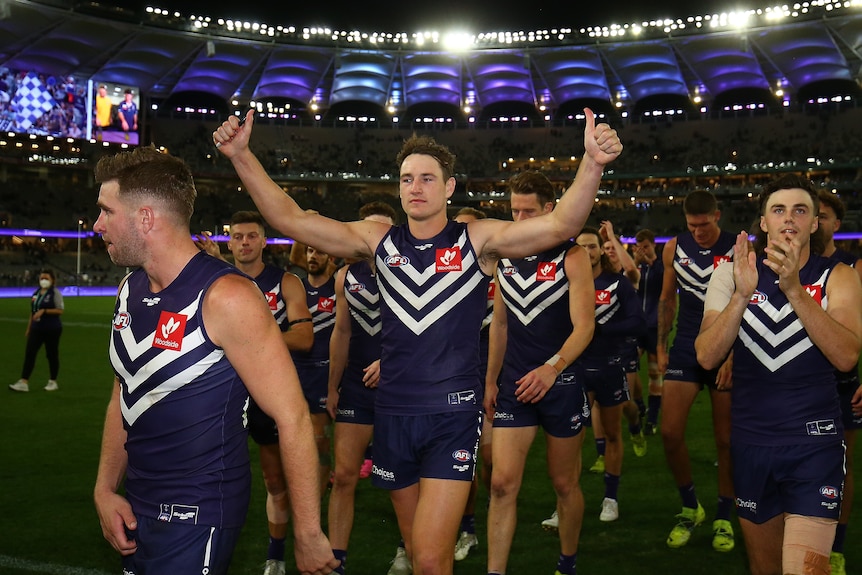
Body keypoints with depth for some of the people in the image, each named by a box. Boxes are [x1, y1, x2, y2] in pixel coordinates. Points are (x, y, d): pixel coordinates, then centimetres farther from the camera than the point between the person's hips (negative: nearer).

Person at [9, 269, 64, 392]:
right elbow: (33, 311, 17)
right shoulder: (36, 292, 11)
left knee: (52, 355, 4)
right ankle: (24, 382, -4)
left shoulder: (55, 293, -8)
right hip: (36, 329, 6)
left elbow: (60, 310, -14)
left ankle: (53, 382, 17)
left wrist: (44, 311, -22)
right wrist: (28, 328, 16)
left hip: (52, 330, -6)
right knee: (29, 353, -3)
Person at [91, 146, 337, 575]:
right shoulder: (130, 290, 4)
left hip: (197, 518, -8)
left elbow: (293, 419, -20)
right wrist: (105, 490, 5)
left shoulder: (225, 298, -21)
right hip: (135, 507, 8)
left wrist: (308, 536, -18)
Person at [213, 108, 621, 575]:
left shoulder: (478, 240, -4)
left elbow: (560, 224, -18)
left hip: (453, 414, -3)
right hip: (393, 413, 4)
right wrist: (241, 156, -13)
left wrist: (592, 163, -35)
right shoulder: (379, 241, 3)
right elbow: (291, 219, -3)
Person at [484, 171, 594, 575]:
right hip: (514, 384, 3)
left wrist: (552, 368, -30)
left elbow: (583, 326, -14)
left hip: (561, 382, -3)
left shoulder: (571, 257, -7)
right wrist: (491, 380, 12)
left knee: (565, 483, 11)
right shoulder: (504, 257, 6)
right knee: (503, 483, -6)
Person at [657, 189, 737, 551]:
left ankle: (724, 518, 20)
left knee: (726, 439, 4)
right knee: (670, 433, -5)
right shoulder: (674, 248, 3)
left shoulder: (739, 251, -6)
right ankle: (690, 508, 17)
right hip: (685, 350, 3)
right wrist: (661, 346, 6)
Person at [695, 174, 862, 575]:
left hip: (814, 441, -2)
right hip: (751, 441, 2)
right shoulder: (732, 274, 1)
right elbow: (707, 357, -11)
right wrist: (742, 295, -24)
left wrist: (794, 289, -28)